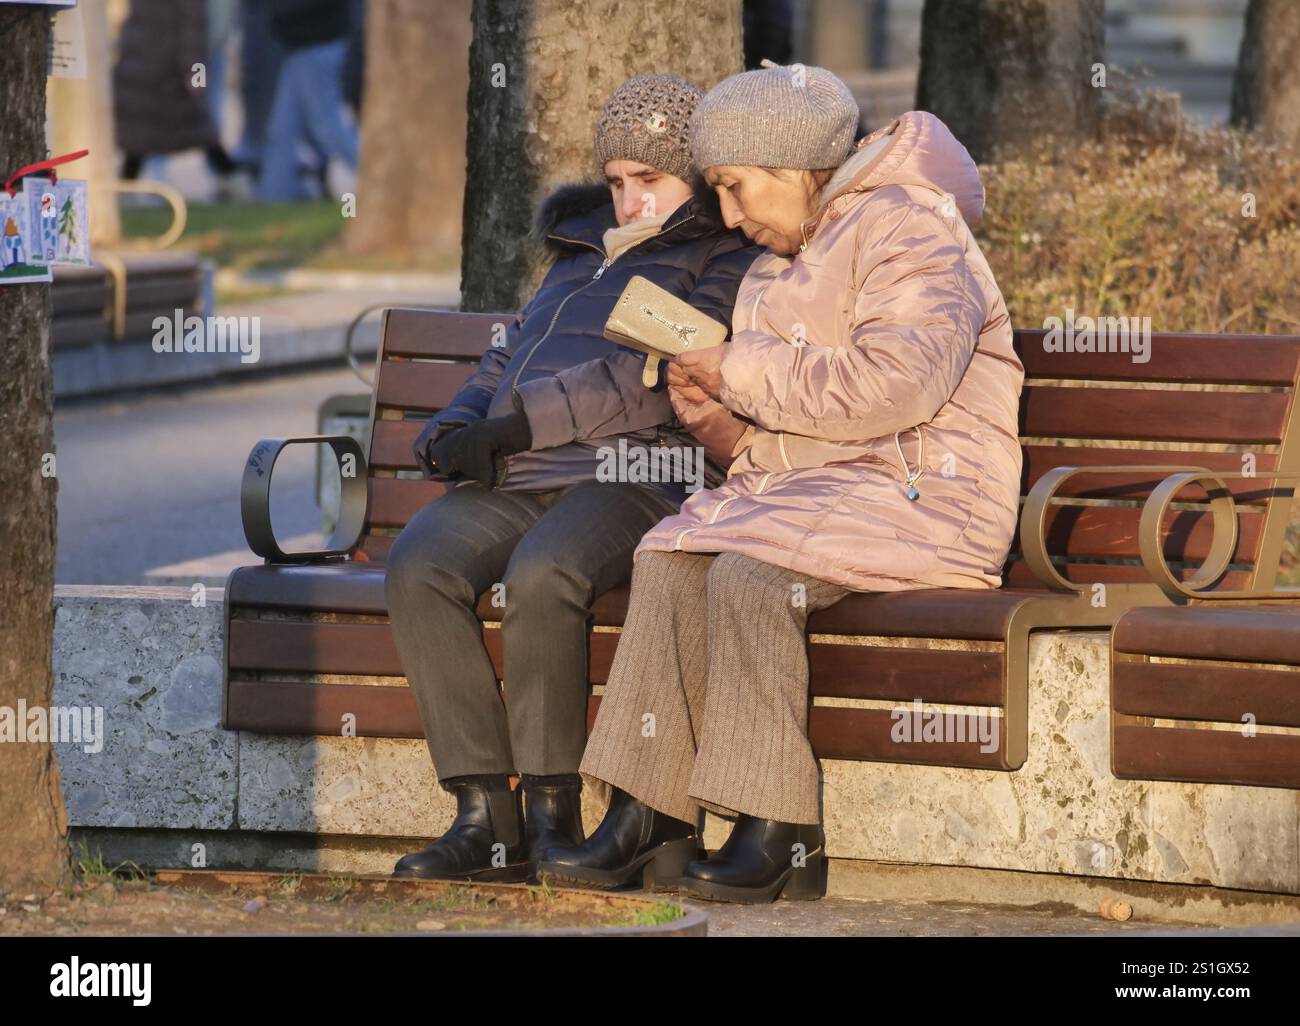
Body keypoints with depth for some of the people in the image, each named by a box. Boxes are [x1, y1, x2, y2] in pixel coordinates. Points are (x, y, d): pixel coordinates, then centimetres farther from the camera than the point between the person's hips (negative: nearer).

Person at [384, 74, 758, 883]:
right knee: (419, 567, -25)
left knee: (543, 573, -38)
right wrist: (457, 428, 10)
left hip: (634, 475, -7)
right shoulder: (585, 256, 34)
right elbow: (509, 359, 34)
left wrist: (518, 423, -12)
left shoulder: (732, 265, 8)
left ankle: (553, 814, -27)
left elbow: (652, 379, -7)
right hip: (514, 481, 7)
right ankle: (486, 817, -26)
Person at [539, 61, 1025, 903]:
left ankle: (775, 833, -27)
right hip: (810, 491, 8)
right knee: (668, 562, -16)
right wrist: (723, 424, 2)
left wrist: (747, 372, -14)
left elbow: (899, 384, -22)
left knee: (749, 573, -30)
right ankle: (650, 818, -22)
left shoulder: (907, 229, -7)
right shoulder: (780, 273, 23)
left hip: (926, 502, -8)